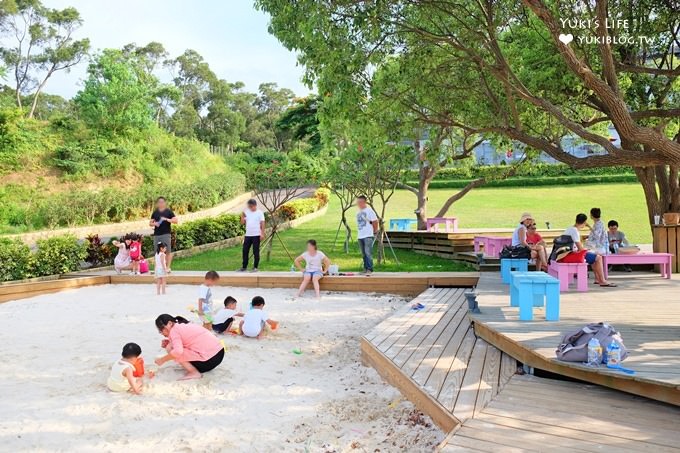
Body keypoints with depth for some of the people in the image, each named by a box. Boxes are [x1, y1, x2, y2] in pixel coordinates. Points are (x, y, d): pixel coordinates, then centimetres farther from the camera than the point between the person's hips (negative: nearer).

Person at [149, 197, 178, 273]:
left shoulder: (169, 211, 3)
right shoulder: (155, 212, 14)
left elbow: (176, 220, -4)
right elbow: (150, 223, 17)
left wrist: (166, 219, -16)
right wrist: (154, 224, -5)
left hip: (166, 234, -4)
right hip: (157, 234, 4)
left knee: (168, 251, -8)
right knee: (157, 252, 6)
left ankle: (168, 267, -5)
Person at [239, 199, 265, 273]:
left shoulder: (259, 213, -2)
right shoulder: (246, 212, 11)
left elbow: (262, 224, -6)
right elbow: (242, 223, 9)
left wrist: (262, 234, -14)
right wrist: (242, 216, -7)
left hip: (256, 235, -5)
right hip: (248, 235, 5)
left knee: (256, 251, 0)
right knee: (245, 251, 6)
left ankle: (255, 267, 8)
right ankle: (244, 267, 15)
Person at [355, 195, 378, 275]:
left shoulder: (369, 210, -7)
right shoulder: (358, 212, 14)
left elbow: (375, 221, -6)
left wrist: (374, 231, 0)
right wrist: (360, 232, 17)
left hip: (368, 236, -7)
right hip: (360, 236, 7)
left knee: (368, 252, -14)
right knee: (363, 254, 10)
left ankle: (370, 269, -12)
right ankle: (365, 269, 16)